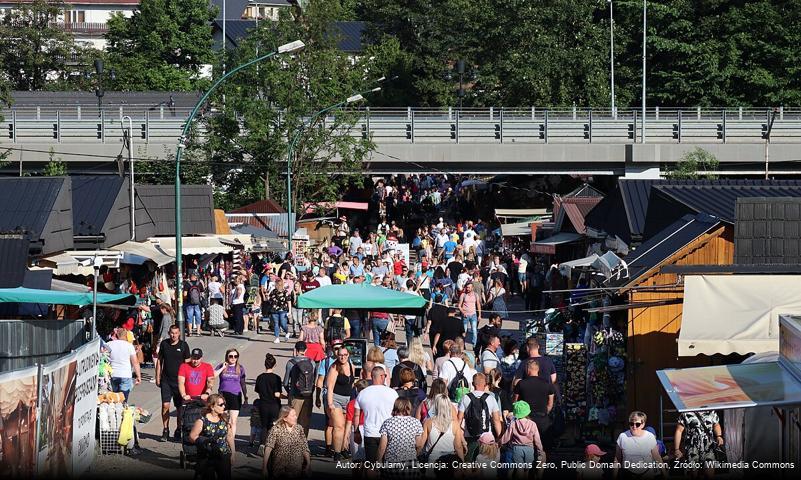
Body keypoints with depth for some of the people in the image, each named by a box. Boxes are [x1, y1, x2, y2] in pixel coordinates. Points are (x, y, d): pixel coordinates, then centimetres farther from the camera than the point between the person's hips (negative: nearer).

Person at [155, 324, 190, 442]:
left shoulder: (183, 345, -1)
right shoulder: (164, 344, 4)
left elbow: (187, 363, 3)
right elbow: (159, 361, 12)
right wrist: (158, 377, 9)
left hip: (179, 380, -1)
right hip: (166, 380, 1)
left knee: (179, 407, 5)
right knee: (165, 405, -6)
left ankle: (178, 430, 17)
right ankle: (165, 431, 3)